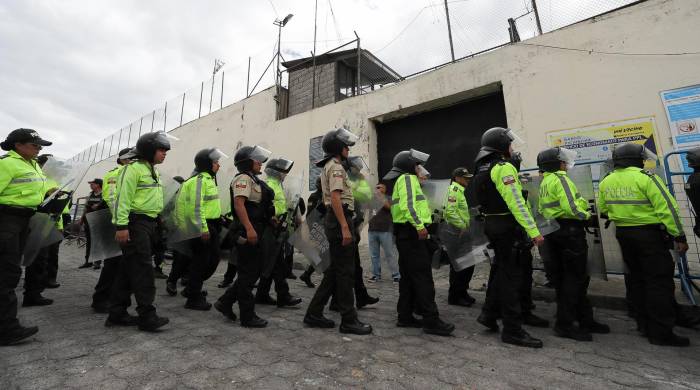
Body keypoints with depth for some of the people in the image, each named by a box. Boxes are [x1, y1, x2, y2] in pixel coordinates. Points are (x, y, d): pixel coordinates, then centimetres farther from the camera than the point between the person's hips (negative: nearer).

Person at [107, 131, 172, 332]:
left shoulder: (152, 171, 20)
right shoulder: (134, 168, -10)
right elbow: (123, 197, -18)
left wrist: (157, 223, 20)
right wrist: (121, 226, -23)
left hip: (149, 224, 10)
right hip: (136, 223, -9)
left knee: (128, 269, 13)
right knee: (143, 269, -9)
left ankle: (117, 313, 22)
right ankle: (147, 315, -3)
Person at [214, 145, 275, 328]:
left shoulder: (254, 180, 21)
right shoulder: (244, 178, -9)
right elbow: (238, 204, -23)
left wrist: (269, 217, 25)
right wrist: (249, 229, -30)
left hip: (256, 232, 10)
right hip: (249, 233, -10)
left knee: (254, 271, 16)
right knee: (248, 274, 0)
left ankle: (225, 302, 27)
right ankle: (248, 316, 12)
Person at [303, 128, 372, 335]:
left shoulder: (330, 166, 23)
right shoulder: (336, 167, -9)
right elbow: (335, 198, -21)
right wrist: (345, 228, -26)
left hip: (333, 219, 10)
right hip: (340, 219, -10)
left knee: (334, 270, 14)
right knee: (345, 271, -3)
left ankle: (314, 314, 20)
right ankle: (349, 320, 7)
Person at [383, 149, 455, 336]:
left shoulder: (402, 181, 24)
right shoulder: (408, 178, -7)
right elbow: (407, 205, -22)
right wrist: (419, 225, -26)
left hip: (406, 234, 11)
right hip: (412, 232, -11)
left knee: (408, 277, 12)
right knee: (423, 278, -7)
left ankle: (405, 316, 18)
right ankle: (431, 320, -2)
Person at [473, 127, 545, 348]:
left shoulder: (482, 170, 14)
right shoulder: (504, 167, -15)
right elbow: (516, 203, -23)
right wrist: (533, 231, -23)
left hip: (491, 224, 9)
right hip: (508, 226, -9)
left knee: (500, 269, 21)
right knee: (512, 276, -1)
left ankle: (489, 314, 29)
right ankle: (512, 331, 9)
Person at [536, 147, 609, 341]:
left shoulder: (544, 183, 17)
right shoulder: (560, 179, -12)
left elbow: (542, 210, 20)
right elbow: (571, 207, -22)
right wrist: (589, 218, -8)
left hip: (553, 231, 9)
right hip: (569, 231, -9)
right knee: (574, 278, -2)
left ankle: (585, 319, 26)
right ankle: (564, 324, 3)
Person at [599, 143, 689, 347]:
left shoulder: (605, 182, 4)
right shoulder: (645, 177, -15)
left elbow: (603, 210, 13)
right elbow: (666, 207, -16)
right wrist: (679, 236, -12)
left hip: (623, 234, 6)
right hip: (649, 234, -6)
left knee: (637, 279, 17)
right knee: (659, 281, 1)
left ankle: (644, 325, 27)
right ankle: (661, 332, 5)